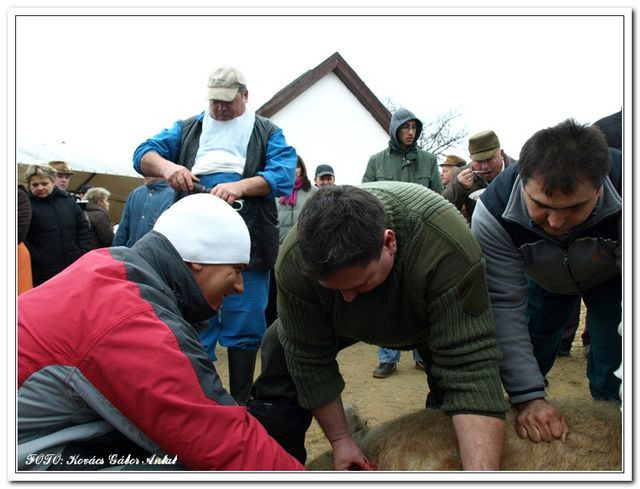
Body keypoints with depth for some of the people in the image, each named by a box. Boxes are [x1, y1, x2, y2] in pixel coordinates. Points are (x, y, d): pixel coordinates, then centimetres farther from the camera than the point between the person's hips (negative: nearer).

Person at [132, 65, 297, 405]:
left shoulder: (268, 132, 12)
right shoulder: (187, 129, 18)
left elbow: (284, 175, -5)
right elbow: (143, 154, 8)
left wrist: (240, 186, -22)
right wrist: (165, 165, -16)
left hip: (248, 246, -1)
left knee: (244, 331, 5)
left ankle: (240, 405, 20)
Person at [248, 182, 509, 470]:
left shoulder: (448, 249, -43)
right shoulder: (295, 261, -35)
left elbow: (471, 362, -44)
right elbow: (310, 359, -24)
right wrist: (339, 439, -19)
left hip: (430, 315, -1)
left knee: (452, 380, -22)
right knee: (281, 349, -10)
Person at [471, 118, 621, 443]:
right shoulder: (493, 213, -37)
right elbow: (504, 307, -34)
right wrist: (528, 398, -41)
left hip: (611, 278, 0)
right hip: (543, 279, 1)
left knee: (612, 371, -12)